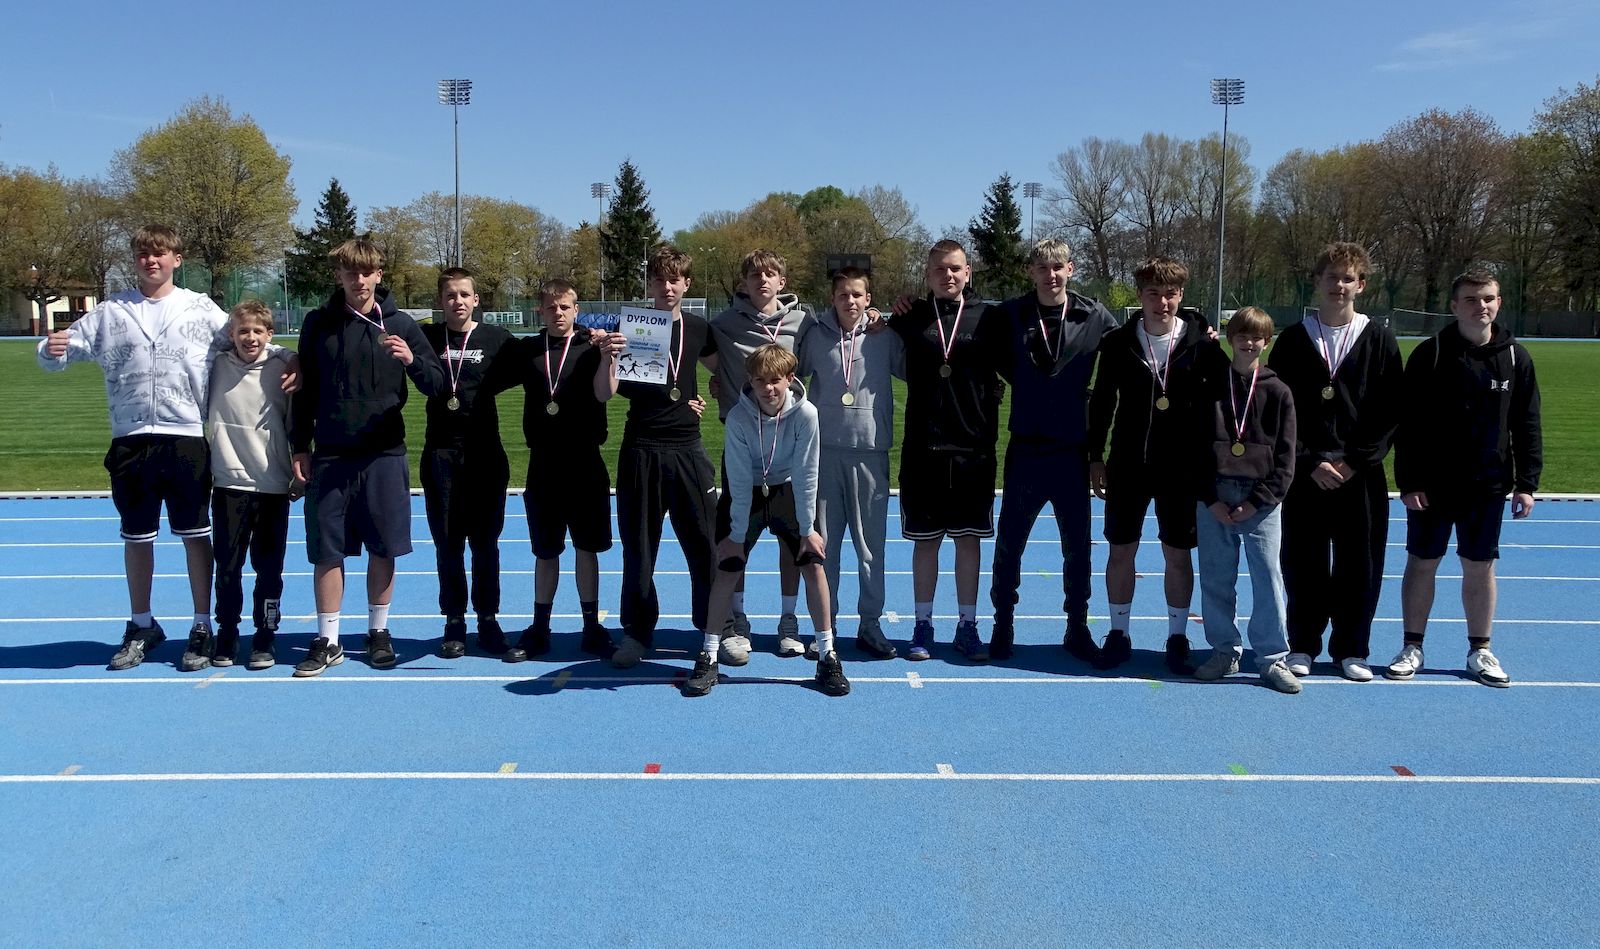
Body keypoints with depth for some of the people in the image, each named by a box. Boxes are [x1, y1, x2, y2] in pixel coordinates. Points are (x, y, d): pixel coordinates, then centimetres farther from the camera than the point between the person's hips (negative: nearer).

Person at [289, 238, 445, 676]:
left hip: (384, 455, 0)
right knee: (326, 550, 2)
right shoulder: (318, 324, 5)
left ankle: (379, 632, 21)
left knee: (383, 547, 5)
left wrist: (412, 361, -21)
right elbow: (304, 390, 10)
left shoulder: (400, 325, 1)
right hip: (329, 456, 1)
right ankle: (328, 641, 12)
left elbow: (437, 385, -2)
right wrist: (300, 448, 5)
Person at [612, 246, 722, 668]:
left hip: (687, 449, 1)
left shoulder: (698, 329, 7)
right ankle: (637, 631, 16)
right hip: (641, 451, -1)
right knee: (638, 545, 5)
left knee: (705, 543, 2)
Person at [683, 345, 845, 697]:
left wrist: (808, 529, -14)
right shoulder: (738, 417, -24)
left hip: (788, 492, 1)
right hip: (746, 493, 0)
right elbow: (740, 481, -19)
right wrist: (738, 534, -14)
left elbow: (806, 474, -18)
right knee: (727, 569, -6)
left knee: (813, 564, -8)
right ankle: (708, 658, 5)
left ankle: (827, 657, 4)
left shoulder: (805, 413, -25)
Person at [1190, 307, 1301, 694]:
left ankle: (1273, 658, 8)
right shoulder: (1208, 384, 5)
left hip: (1261, 499, -1)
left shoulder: (1277, 392, 3)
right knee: (1216, 578, 7)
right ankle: (1224, 651, 20)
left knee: (1268, 578, -1)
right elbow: (1193, 445, 2)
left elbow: (1285, 458, 1)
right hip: (1213, 497, 1)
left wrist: (1257, 501, -8)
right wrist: (1210, 499, -7)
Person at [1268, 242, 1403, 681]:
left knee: (1360, 564, 5)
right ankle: (1303, 645, 17)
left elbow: (1390, 412, 1)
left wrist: (1356, 462, -8)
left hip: (1362, 476, 0)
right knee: (1303, 564, 4)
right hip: (1304, 474, 0)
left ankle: (1351, 649, 18)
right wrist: (1310, 462, -9)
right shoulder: (1293, 340, 4)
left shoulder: (1379, 340, 4)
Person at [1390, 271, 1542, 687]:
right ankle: (1412, 646, 18)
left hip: (1488, 485, 2)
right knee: (1422, 562, 5)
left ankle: (1480, 651, 21)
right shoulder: (1430, 354, -5)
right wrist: (1408, 481, -11)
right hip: (1432, 484, -2)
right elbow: (1408, 424, -6)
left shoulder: (1515, 357, 3)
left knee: (1480, 567, 9)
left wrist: (1526, 483, 2)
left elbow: (1527, 426, 7)